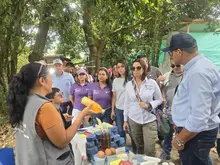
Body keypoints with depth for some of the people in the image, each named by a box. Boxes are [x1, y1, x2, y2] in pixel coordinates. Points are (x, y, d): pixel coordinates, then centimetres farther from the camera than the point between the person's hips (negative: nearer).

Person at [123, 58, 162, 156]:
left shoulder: (152, 83, -5)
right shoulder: (128, 85, 1)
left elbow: (159, 100, 2)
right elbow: (127, 103, 7)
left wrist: (149, 105, -16)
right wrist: (125, 120, 9)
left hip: (149, 120, -2)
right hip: (133, 120, 2)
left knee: (149, 150, -3)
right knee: (139, 147, 16)